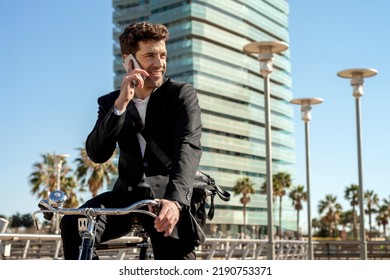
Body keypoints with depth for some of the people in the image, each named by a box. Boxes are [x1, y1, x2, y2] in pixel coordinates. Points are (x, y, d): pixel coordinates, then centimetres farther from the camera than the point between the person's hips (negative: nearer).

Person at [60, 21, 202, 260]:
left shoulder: (182, 94, -2)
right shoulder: (111, 102, 8)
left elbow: (189, 148, -19)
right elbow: (97, 155, -7)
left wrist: (175, 199, -37)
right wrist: (121, 104, -20)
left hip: (167, 195, -2)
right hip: (128, 194, 2)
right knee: (74, 224, -25)